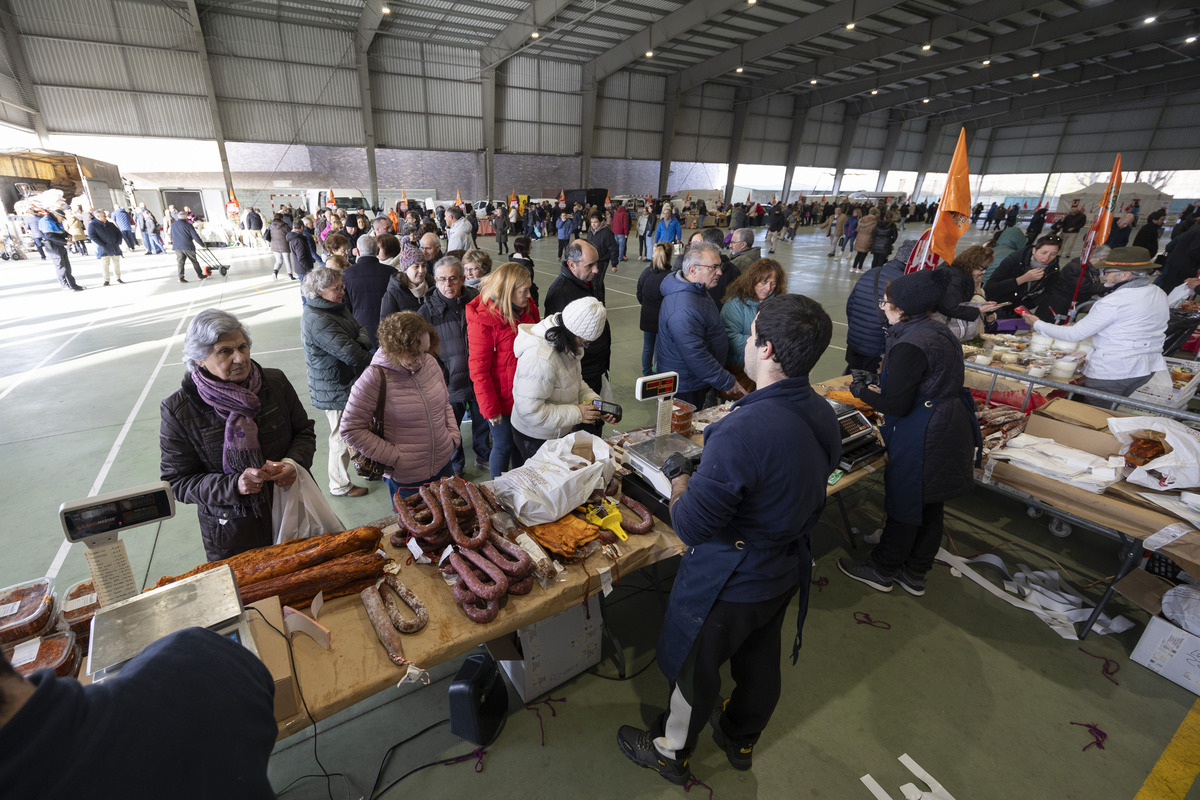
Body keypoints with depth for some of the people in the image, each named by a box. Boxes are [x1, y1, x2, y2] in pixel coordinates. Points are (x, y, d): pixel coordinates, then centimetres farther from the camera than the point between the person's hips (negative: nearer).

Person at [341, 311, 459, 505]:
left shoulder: (430, 363, -2)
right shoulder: (375, 378, -19)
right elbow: (351, 429, -14)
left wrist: (454, 435, 1)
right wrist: (394, 457, -16)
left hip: (443, 466, 5)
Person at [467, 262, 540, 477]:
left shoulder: (527, 308, 0)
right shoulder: (483, 320, -20)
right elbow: (478, 370, -17)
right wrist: (490, 409, -15)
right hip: (503, 399, -6)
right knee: (503, 447, 10)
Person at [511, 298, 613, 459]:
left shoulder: (565, 344, -3)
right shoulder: (539, 358, -33)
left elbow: (575, 381, 11)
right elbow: (529, 410, -32)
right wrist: (576, 413, -26)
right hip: (536, 440, -8)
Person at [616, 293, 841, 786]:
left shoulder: (743, 432, -37)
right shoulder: (823, 414, -9)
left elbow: (690, 527, -30)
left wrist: (679, 476, -11)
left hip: (729, 584, -7)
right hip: (786, 573, 8)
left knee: (694, 670, 19)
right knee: (760, 664, 29)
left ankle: (671, 753, 45)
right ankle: (741, 740, 56)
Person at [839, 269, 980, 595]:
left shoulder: (910, 345, -24)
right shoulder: (937, 331, 6)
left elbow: (896, 406, -21)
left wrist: (861, 390, -6)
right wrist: (876, 384, 12)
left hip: (922, 439, -10)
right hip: (949, 431, 10)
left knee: (903, 506, 7)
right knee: (930, 507, 19)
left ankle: (881, 570, 27)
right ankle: (915, 574, 36)